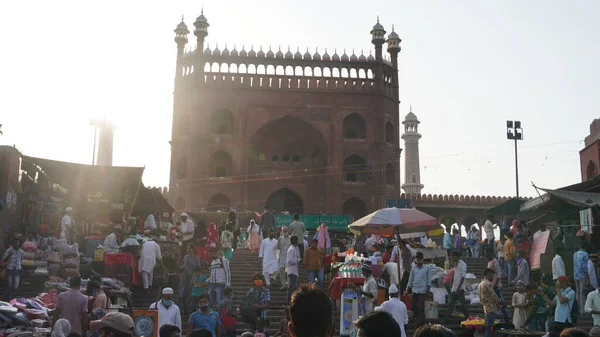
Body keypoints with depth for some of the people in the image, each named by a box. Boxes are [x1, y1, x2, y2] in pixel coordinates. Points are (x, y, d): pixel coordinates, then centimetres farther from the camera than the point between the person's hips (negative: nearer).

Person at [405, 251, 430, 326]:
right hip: (414, 290, 3)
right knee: (414, 306, 3)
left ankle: (420, 321, 4)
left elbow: (429, 280, 3)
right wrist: (407, 290, 10)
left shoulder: (426, 268, 2)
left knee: (421, 306, -5)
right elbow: (410, 280, 13)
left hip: (422, 290, -3)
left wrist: (428, 290, -5)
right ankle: (419, 319, 23)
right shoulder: (413, 269, 10)